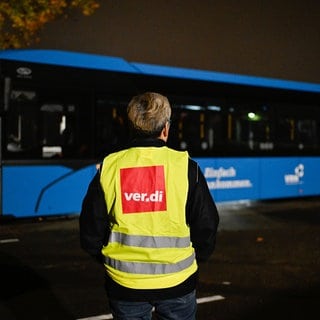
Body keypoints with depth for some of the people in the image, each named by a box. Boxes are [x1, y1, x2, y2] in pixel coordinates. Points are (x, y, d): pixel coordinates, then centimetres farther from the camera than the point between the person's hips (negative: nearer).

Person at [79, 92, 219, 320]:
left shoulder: (109, 167, -4)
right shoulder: (185, 166, -8)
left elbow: (90, 232, 1)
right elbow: (206, 225, -3)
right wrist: (195, 259, 14)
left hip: (124, 282, 1)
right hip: (177, 281, -1)